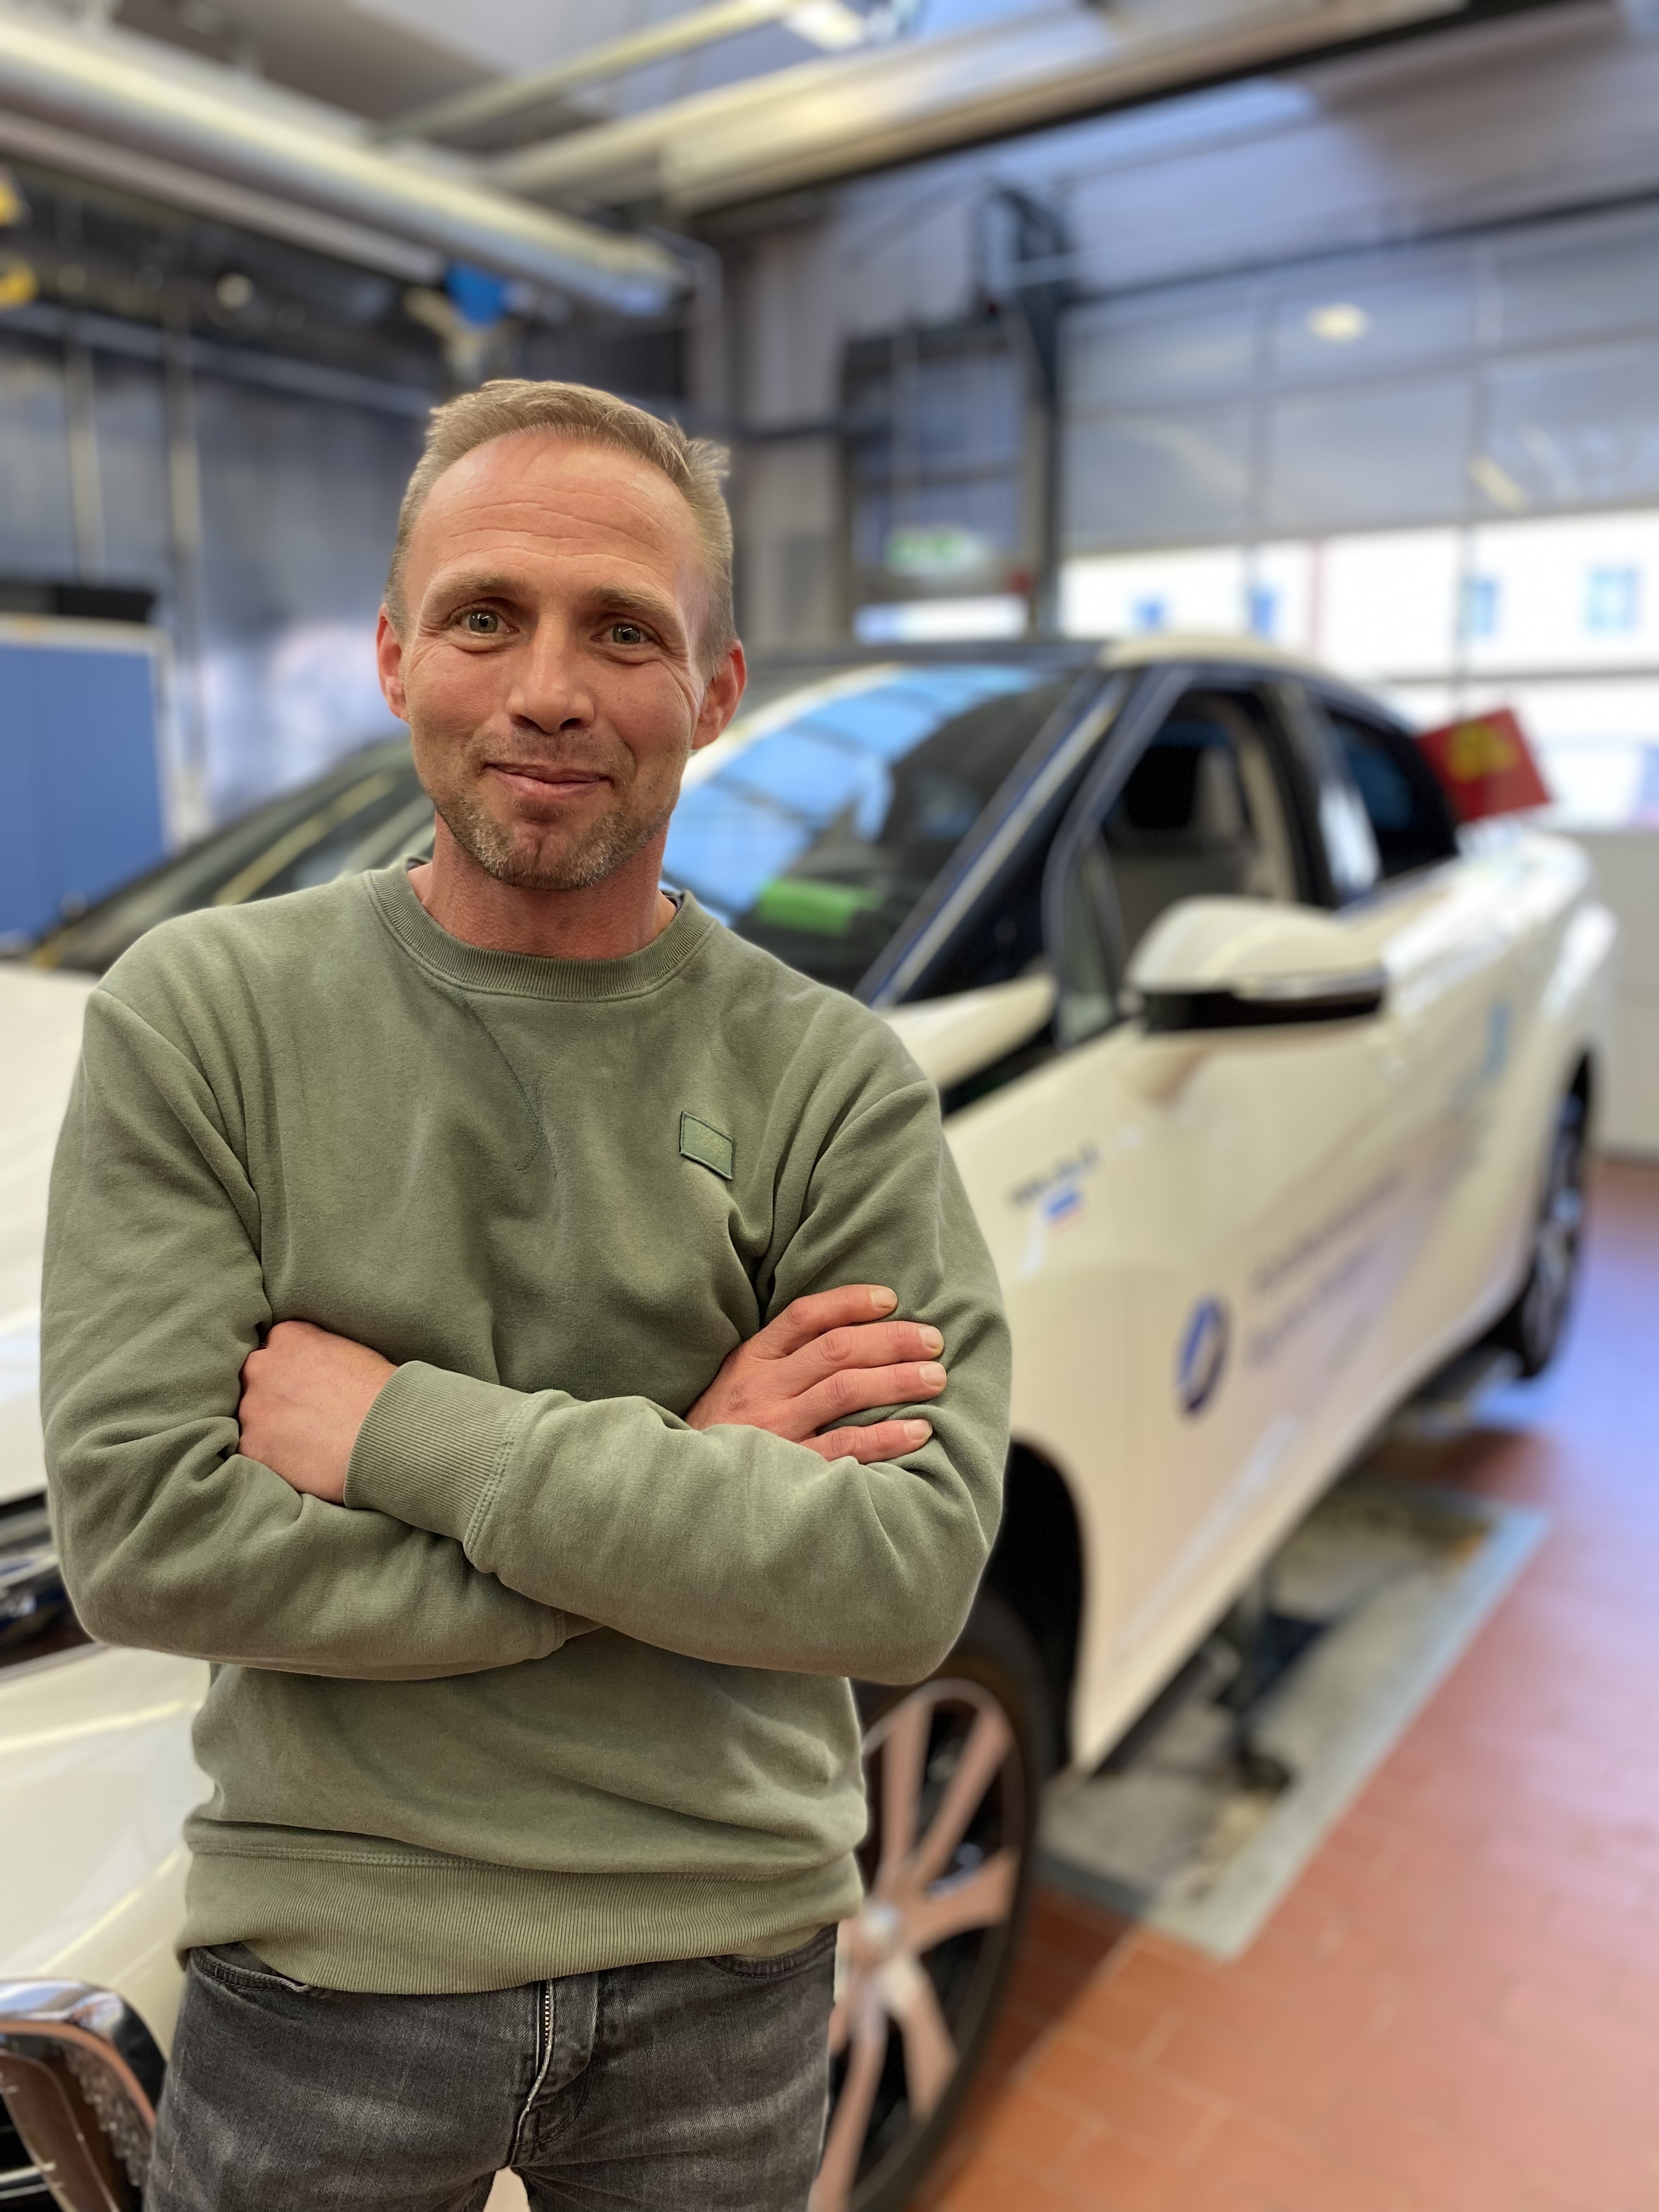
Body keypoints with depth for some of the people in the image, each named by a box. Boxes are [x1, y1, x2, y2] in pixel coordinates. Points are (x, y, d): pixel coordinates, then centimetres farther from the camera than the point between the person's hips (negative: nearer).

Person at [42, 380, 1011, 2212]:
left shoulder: (833, 1080, -11)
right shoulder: (200, 1014, -10)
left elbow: (909, 1580, -18)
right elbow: (141, 1539, -17)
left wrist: (405, 1431, -22)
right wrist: (685, 1485, -20)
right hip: (326, 1964, 0)